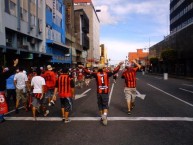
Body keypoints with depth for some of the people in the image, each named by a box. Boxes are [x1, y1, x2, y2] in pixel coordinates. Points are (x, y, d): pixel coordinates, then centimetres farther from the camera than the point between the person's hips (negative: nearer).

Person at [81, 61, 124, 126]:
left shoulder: (96, 74, -3)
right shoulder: (107, 73, -4)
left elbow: (88, 72, 1)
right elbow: (115, 71, -3)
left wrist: (83, 68, 12)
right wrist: (119, 65, 3)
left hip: (99, 92, 1)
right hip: (105, 92, -1)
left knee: (100, 105, 15)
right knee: (105, 105, 3)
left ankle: (102, 117, 26)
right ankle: (105, 115, -20)